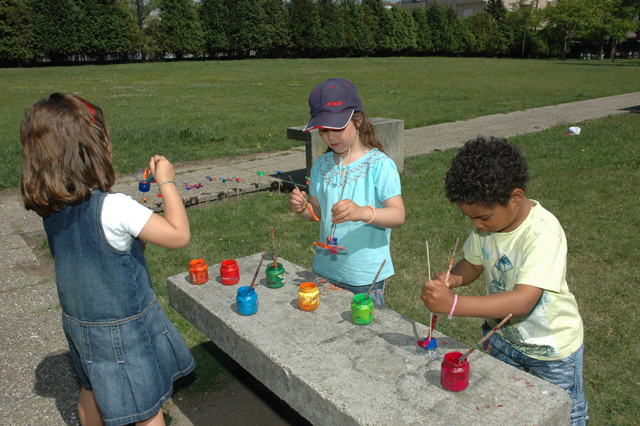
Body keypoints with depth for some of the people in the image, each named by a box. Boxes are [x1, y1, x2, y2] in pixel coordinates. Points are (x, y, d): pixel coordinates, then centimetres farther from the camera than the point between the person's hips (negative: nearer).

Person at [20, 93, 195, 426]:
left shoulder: (50, 209, -7)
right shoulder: (114, 208, -30)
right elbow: (179, 235, -28)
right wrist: (167, 182, -19)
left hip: (78, 321, 7)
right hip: (125, 327, -7)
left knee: (92, 390, 30)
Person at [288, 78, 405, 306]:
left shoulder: (379, 164, -13)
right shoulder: (321, 165, 4)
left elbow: (398, 215, -19)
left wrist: (363, 212, -36)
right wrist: (302, 208, -10)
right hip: (324, 269, 5)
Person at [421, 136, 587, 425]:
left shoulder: (544, 233, -32)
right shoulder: (488, 221, -12)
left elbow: (524, 300, -40)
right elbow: (473, 264, 2)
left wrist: (453, 304, -48)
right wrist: (452, 279, -22)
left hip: (553, 348, -5)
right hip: (504, 338, 6)